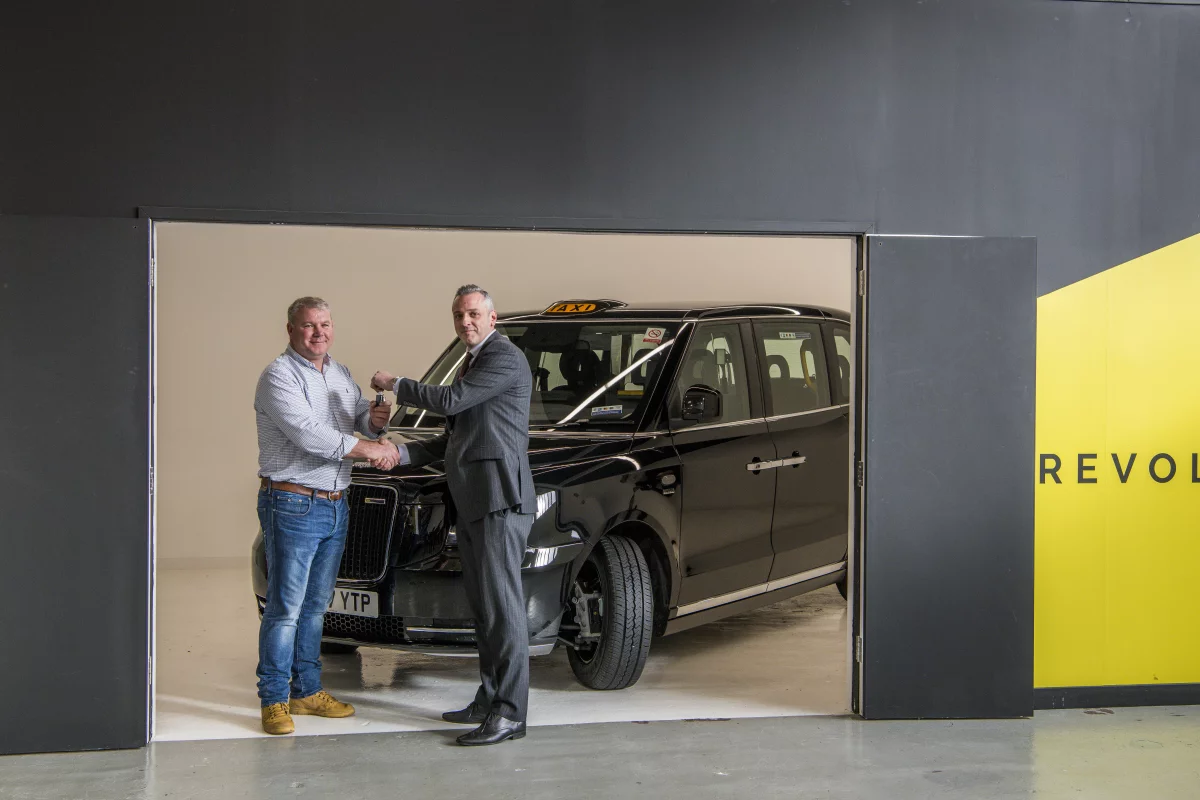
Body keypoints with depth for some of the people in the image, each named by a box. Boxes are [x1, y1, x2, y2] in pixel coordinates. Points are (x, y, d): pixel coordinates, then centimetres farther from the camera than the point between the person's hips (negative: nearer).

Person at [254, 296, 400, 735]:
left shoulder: (340, 374, 15)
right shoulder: (279, 376, -10)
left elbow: (360, 417, 20)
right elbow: (308, 434, -20)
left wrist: (375, 419, -5)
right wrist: (369, 449, -17)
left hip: (335, 505, 8)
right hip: (292, 505, -8)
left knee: (316, 605, 13)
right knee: (285, 607, -5)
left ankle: (308, 691, 22)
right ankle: (274, 700, 2)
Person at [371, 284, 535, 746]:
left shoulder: (505, 358, -9)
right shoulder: (473, 363, 23)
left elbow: (449, 401, -19)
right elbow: (455, 436, 25)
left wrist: (394, 385, -4)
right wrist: (404, 453, 12)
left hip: (500, 499, -10)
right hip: (471, 501, 10)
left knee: (503, 605, -10)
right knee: (483, 606, 13)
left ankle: (509, 714, -9)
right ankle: (489, 699, 21)